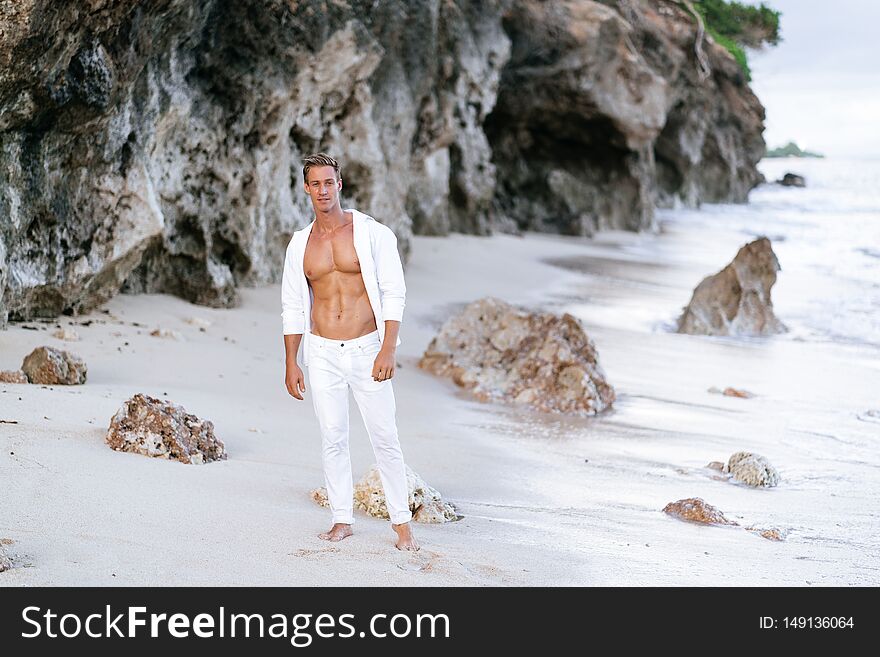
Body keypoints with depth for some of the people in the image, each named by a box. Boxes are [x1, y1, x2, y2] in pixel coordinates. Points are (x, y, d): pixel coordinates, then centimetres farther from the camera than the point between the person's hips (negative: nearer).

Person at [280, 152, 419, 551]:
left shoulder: (372, 233, -4)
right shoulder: (300, 244, 7)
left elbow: (394, 294, -6)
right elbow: (292, 307, 12)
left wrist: (388, 350, -14)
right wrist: (291, 363, 7)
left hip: (366, 350, -3)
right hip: (322, 354, 3)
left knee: (385, 439, -2)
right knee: (332, 439, 5)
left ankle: (402, 522, 6)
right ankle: (342, 520, 14)